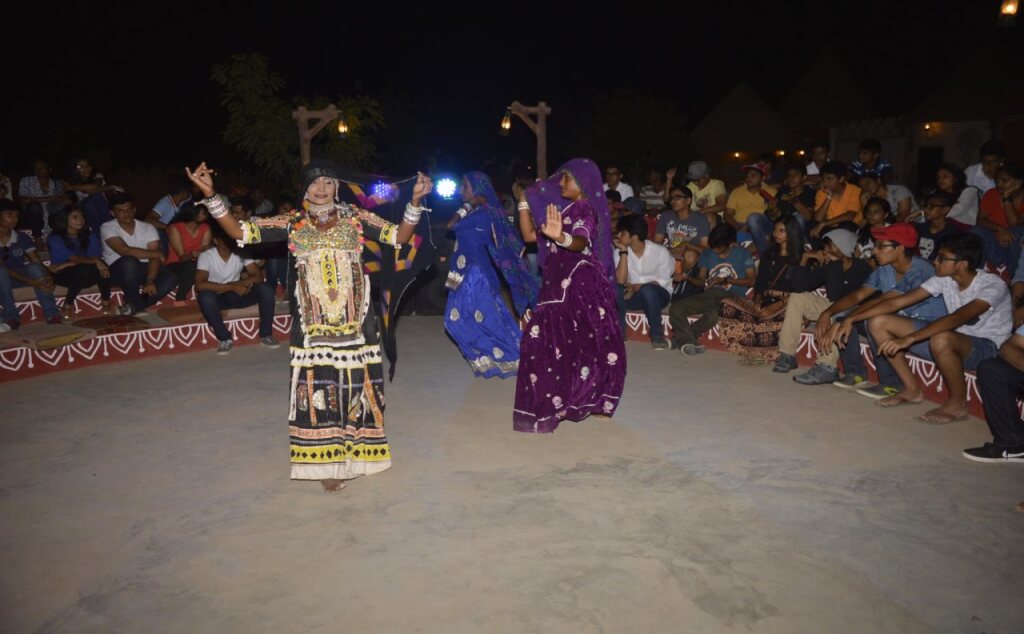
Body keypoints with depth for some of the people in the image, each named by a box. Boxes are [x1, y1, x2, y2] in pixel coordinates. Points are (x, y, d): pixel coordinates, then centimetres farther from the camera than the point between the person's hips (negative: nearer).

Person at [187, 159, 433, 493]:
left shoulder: (355, 218, 4)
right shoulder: (292, 223, 5)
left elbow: (399, 236, 1)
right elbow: (239, 232, 3)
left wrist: (415, 200, -12)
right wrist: (210, 194, -7)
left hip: (354, 321, 0)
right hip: (312, 325, 0)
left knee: (356, 385, 5)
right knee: (317, 389, 0)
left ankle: (351, 452, 24)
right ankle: (325, 462, 14)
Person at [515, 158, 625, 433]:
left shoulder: (584, 210, -11)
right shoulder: (560, 209, 16)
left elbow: (581, 242, -33)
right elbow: (529, 235, 14)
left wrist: (561, 237, -55)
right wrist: (525, 201, 8)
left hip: (580, 285, -9)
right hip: (559, 285, 9)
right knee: (546, 341, 11)